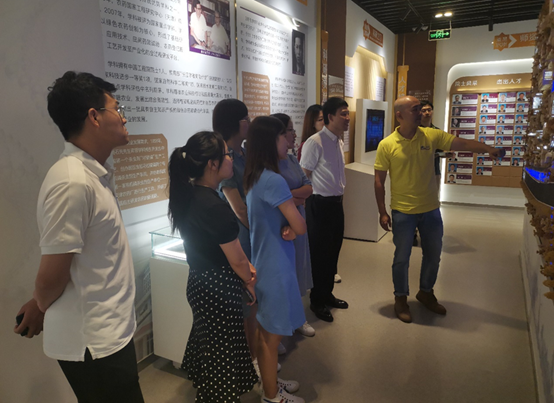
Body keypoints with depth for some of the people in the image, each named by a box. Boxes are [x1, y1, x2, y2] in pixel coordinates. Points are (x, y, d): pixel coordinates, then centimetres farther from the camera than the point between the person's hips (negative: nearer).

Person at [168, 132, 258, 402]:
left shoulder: (188, 195, -1)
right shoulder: (214, 207, -28)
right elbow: (237, 260, -19)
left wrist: (246, 267, 5)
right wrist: (249, 281, 1)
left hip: (200, 283, 9)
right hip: (218, 289, -9)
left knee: (208, 346, 28)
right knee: (222, 354, 11)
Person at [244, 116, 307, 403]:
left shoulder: (253, 177, 5)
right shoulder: (273, 180, -23)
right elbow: (301, 227, -21)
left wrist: (286, 228, -9)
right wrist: (292, 228, 1)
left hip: (262, 260, 9)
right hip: (275, 266, -9)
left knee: (266, 332, 23)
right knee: (271, 335, 10)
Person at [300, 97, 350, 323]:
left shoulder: (339, 141, 9)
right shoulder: (315, 143, -18)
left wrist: (339, 196, 15)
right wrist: (308, 207, -11)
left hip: (336, 202, 8)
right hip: (320, 204, -8)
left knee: (333, 251, 18)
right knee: (319, 253, 5)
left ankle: (327, 294, 36)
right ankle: (317, 301, 24)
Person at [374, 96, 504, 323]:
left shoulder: (431, 135, -2)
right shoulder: (386, 145, -10)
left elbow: (462, 144, -2)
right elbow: (379, 181, -7)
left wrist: (488, 149, -16)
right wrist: (382, 212, -8)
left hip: (430, 210, 4)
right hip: (403, 212, -4)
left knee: (433, 255, 17)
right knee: (402, 258, 8)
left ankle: (426, 292, 40)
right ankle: (401, 299, 29)